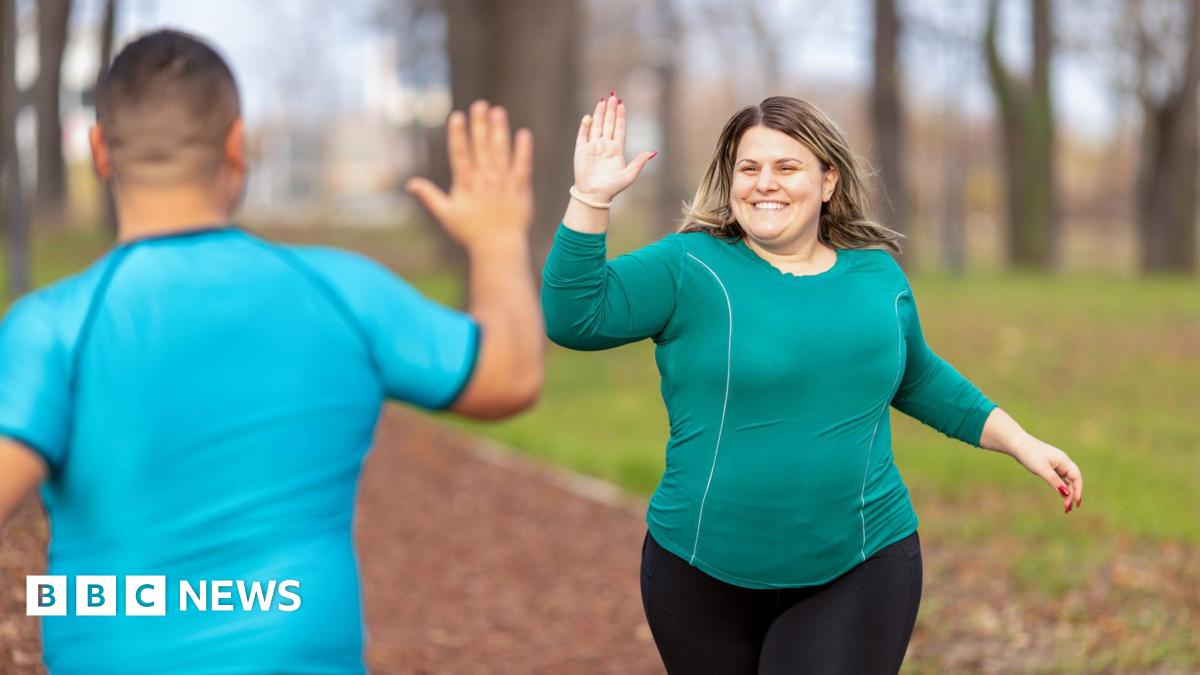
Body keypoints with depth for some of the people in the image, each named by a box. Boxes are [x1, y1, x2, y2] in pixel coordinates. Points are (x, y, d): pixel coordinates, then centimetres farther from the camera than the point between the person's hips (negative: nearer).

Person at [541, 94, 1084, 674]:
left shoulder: (878, 277, 7)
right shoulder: (690, 267, -5)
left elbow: (918, 380, 23)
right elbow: (573, 317, -16)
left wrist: (1020, 442, 21)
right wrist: (591, 198, -24)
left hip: (856, 578, 1)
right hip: (703, 578, -1)